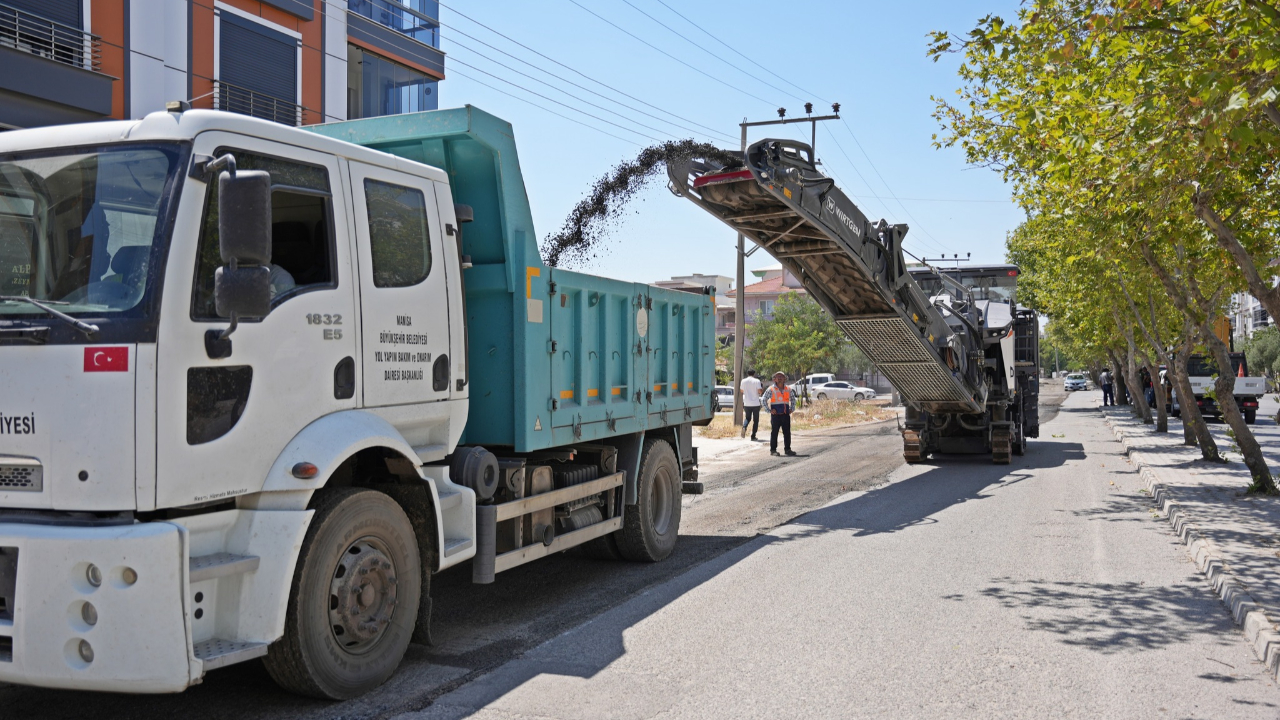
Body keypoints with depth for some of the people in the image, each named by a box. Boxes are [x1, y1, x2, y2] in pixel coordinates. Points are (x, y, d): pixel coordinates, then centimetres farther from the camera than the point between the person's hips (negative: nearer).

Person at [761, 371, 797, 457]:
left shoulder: (788, 389, 11)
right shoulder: (771, 389, -2)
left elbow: (793, 400, 26)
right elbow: (763, 400, -1)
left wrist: (792, 409, 13)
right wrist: (769, 410, -8)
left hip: (785, 414, 4)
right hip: (775, 414, -4)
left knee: (787, 433, 6)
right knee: (774, 433, -2)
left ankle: (787, 449, 15)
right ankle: (773, 450, 4)